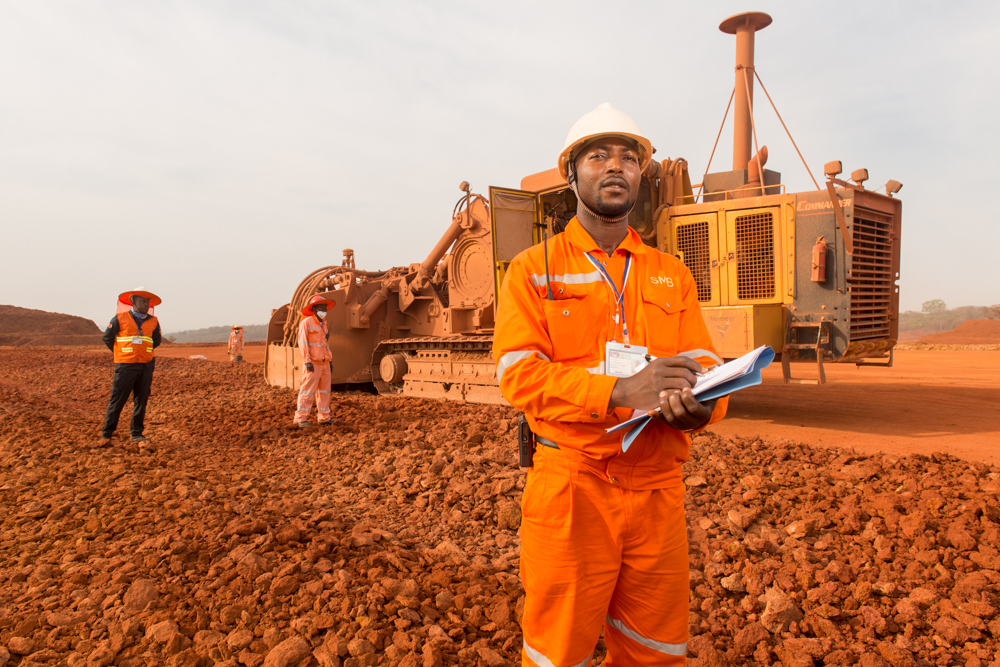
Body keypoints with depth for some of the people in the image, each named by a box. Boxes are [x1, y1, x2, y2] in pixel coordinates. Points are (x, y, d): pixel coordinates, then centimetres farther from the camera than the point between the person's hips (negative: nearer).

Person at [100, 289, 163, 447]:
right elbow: (107, 338, 8)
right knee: (117, 400, -2)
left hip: (145, 366, 3)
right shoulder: (120, 319, -1)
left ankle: (137, 434, 16)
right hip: (125, 366, -3)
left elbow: (157, 341, 23)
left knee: (141, 401, 6)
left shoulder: (153, 321, 8)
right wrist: (120, 352, 10)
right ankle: (106, 434, 8)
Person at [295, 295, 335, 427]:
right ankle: (301, 418, -3)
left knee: (324, 390, 9)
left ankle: (324, 418, 15)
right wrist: (307, 361, -16)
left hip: (324, 363, 8)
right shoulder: (306, 322, -4)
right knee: (308, 390, -8)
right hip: (312, 363, -8)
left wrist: (330, 361, 20)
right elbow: (302, 343, -9)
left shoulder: (323, 324, 20)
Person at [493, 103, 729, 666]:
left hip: (657, 490, 4)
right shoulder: (533, 270, 1)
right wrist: (621, 391, -24)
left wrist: (700, 404, -19)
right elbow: (518, 373, -11)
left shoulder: (673, 274, 13)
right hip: (570, 487, -3)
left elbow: (704, 362, 5)